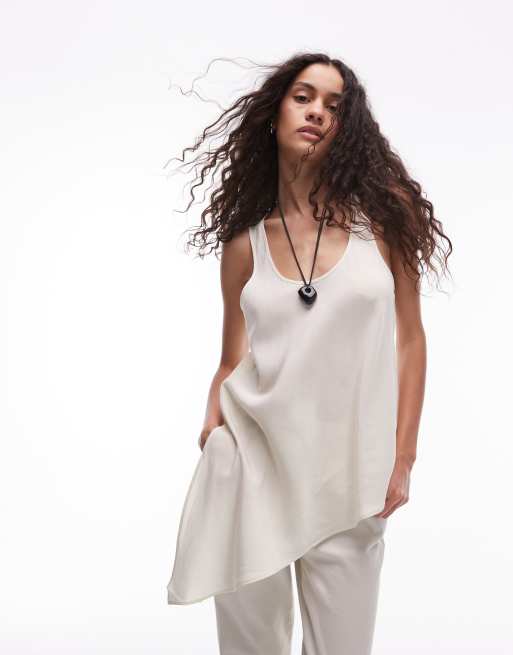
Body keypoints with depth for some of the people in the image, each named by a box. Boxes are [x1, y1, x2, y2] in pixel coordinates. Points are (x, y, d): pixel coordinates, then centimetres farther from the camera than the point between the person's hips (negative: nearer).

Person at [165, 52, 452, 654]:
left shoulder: (382, 209, 1)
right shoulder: (245, 242, 5)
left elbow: (409, 340, 3)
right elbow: (233, 361, 9)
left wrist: (402, 459, -1)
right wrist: (214, 436, -8)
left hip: (346, 471, -1)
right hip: (253, 463, 1)